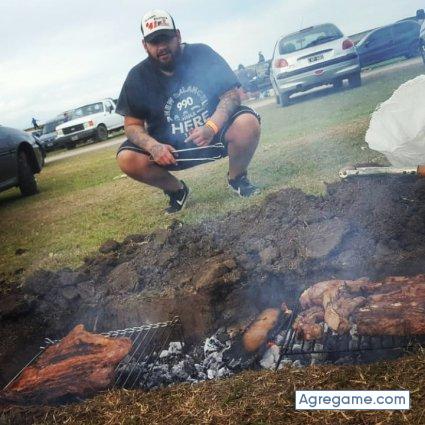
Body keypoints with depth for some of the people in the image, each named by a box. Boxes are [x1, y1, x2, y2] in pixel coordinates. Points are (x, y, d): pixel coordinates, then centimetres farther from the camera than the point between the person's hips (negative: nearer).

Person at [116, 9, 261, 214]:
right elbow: (132, 124, -3)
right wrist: (154, 146, -25)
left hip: (215, 135, -1)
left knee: (248, 122, -30)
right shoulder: (138, 77, -5)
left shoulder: (202, 55, -8)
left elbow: (231, 94, -12)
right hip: (169, 148, 2)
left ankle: (237, 178, 0)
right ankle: (176, 189, 6)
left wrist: (212, 126, -31)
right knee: (126, 159, -23)